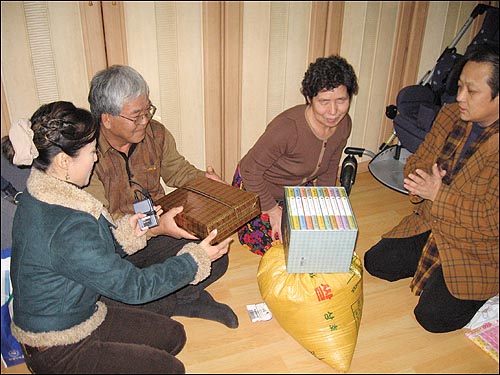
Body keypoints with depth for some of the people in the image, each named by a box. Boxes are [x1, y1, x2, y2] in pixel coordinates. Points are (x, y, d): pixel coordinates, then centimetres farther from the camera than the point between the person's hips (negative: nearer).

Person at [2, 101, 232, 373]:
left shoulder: (41, 194, -4)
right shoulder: (67, 228, -35)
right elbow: (132, 286, -25)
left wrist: (125, 232, -6)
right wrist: (196, 260, -16)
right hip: (58, 351, -9)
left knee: (173, 335, 11)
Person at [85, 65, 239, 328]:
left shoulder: (155, 133, -4)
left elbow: (178, 169, 15)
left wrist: (203, 179, -6)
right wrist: (157, 228, -35)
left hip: (157, 231, 4)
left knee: (216, 259, -15)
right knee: (109, 293, -32)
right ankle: (190, 304, -9)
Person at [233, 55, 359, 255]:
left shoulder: (344, 125, -14)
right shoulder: (287, 128, -37)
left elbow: (329, 170, 3)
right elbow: (250, 170, -27)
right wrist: (273, 210, -20)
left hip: (297, 187, 6)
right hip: (255, 188, -6)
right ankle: (244, 224, 18)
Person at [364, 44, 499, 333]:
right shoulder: (450, 116, -3)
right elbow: (417, 163, 7)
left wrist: (438, 194, -24)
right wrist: (421, 182, -17)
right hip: (432, 225, 7)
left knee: (433, 315, -13)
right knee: (375, 262, 5)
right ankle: (438, 269, 20)